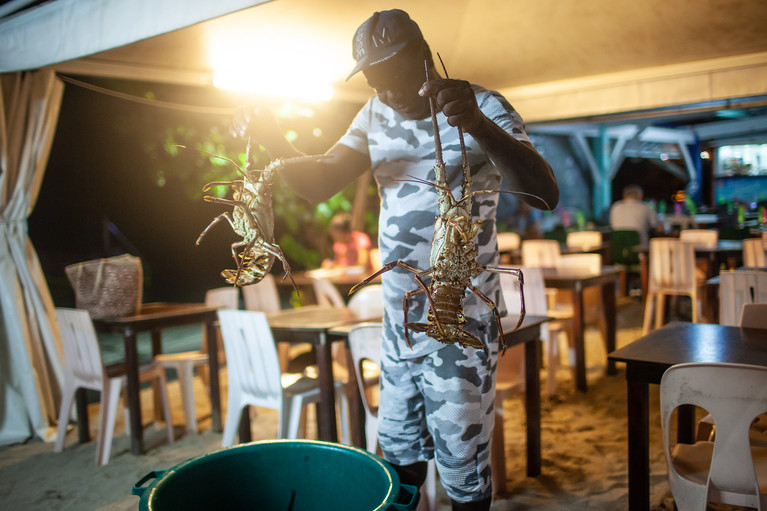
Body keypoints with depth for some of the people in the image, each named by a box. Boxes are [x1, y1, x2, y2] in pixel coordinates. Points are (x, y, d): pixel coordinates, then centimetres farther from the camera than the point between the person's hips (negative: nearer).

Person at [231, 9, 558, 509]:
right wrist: (274, 140, -15)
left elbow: (546, 194, -25)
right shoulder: (376, 115, 8)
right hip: (399, 316, 6)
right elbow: (319, 183, 4)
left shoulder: (483, 107, -10)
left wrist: (478, 125, -40)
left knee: (461, 457, 7)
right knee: (398, 446, 19)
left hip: (461, 320, -5)